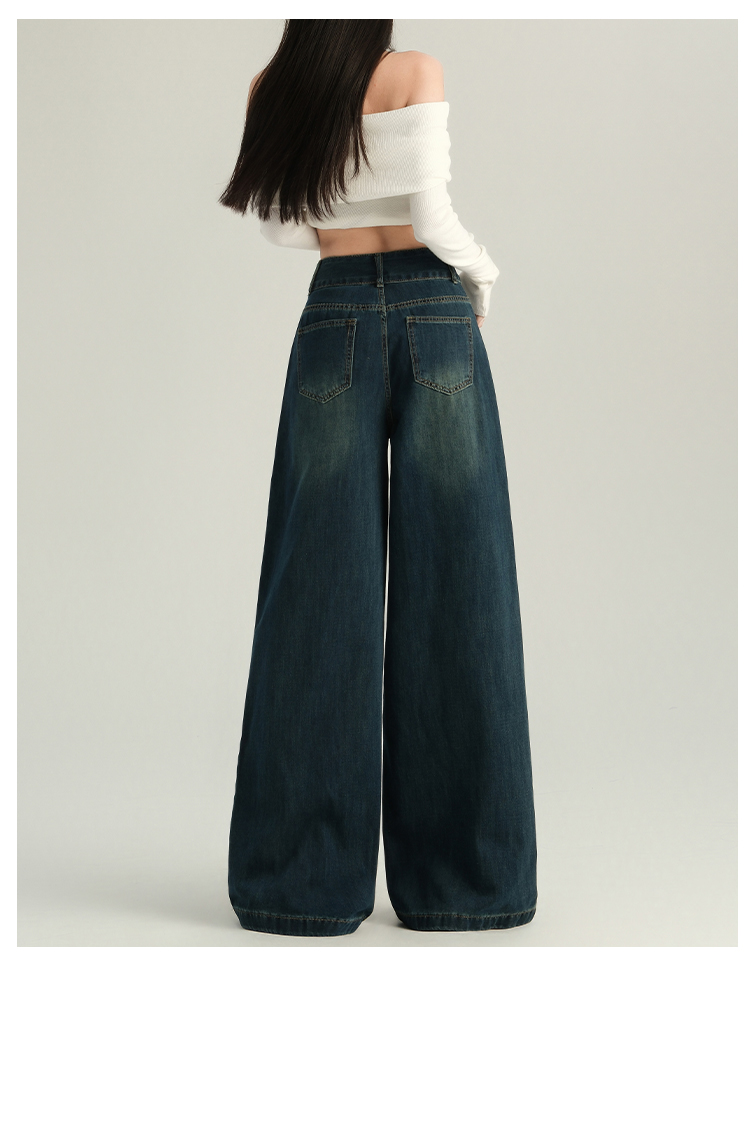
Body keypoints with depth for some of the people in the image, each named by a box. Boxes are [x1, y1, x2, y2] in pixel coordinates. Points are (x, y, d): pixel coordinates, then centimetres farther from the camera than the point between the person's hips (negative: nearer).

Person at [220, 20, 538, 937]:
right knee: (450, 586, 0)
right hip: (434, 312, -2)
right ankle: (460, 879, 4)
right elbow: (431, 214, -10)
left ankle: (307, 880, 2)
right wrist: (482, 275, 9)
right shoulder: (415, 72, -2)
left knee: (322, 590, 2)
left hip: (334, 320, 3)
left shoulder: (273, 88, 9)